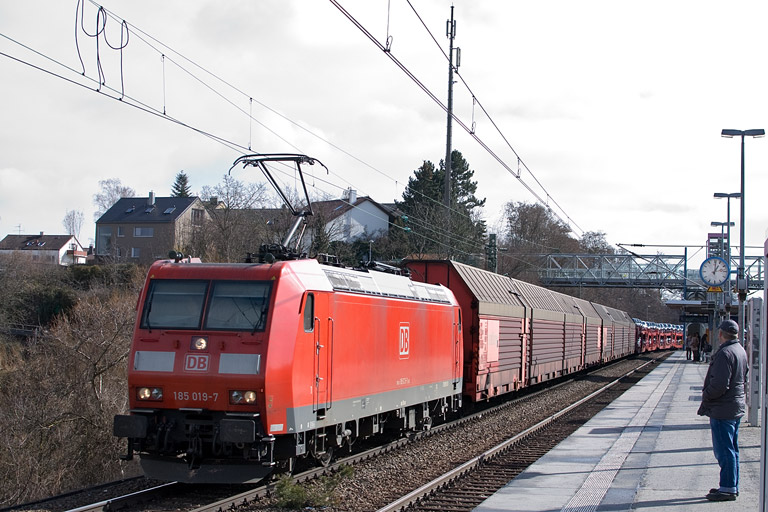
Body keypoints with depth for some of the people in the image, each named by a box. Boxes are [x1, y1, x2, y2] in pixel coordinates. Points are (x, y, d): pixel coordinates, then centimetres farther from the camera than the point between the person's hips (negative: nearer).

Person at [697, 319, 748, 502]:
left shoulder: (725, 353, -21)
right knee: (732, 450, 16)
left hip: (722, 409, -10)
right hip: (736, 407, 10)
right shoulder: (740, 351, 11)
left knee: (724, 450, -5)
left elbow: (719, 385, -26)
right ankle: (732, 486, 23)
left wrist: (706, 397, -9)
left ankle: (728, 489, -1)